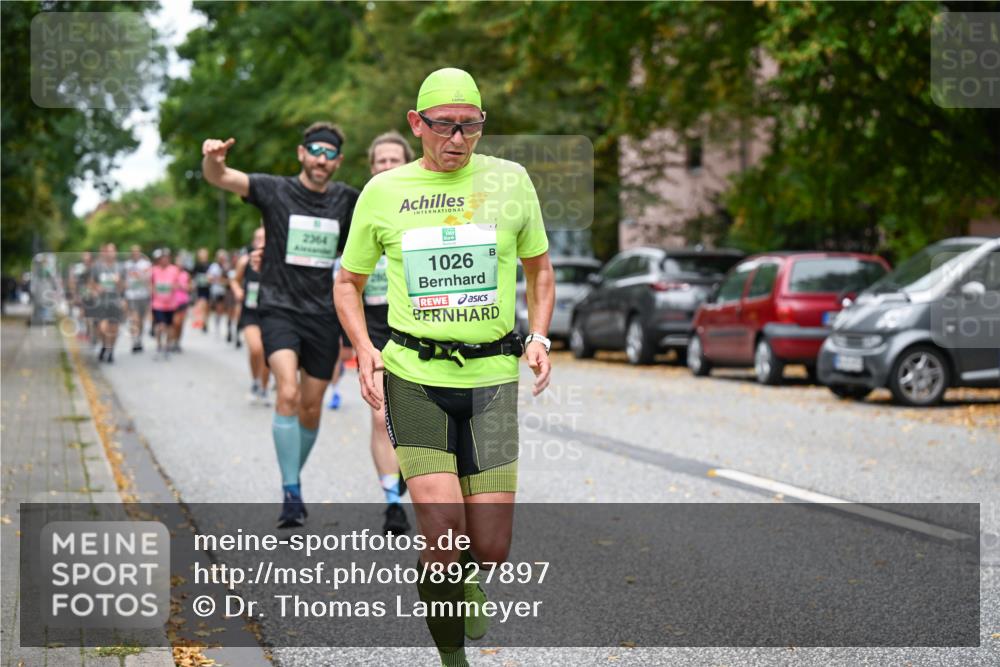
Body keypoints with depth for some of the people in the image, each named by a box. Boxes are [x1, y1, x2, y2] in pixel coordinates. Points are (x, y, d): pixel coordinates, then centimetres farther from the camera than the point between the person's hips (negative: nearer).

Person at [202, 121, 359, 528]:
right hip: (279, 309, -3)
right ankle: (291, 493, -18)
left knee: (311, 409, 8)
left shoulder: (349, 201, 5)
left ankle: (293, 483, 30)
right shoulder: (275, 190, -4)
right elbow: (219, 177, -15)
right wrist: (213, 158, -38)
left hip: (323, 315, 3)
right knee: (288, 394, -22)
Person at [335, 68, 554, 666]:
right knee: (443, 535, -14)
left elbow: (540, 267, 19)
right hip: (413, 375, -1)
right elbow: (348, 282, 16)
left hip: (493, 375, 1)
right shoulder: (383, 192, 4)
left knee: (491, 549, 0)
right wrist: (364, 349, -1)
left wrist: (539, 337, 4)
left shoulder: (510, 180, 5)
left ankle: (468, 580, 38)